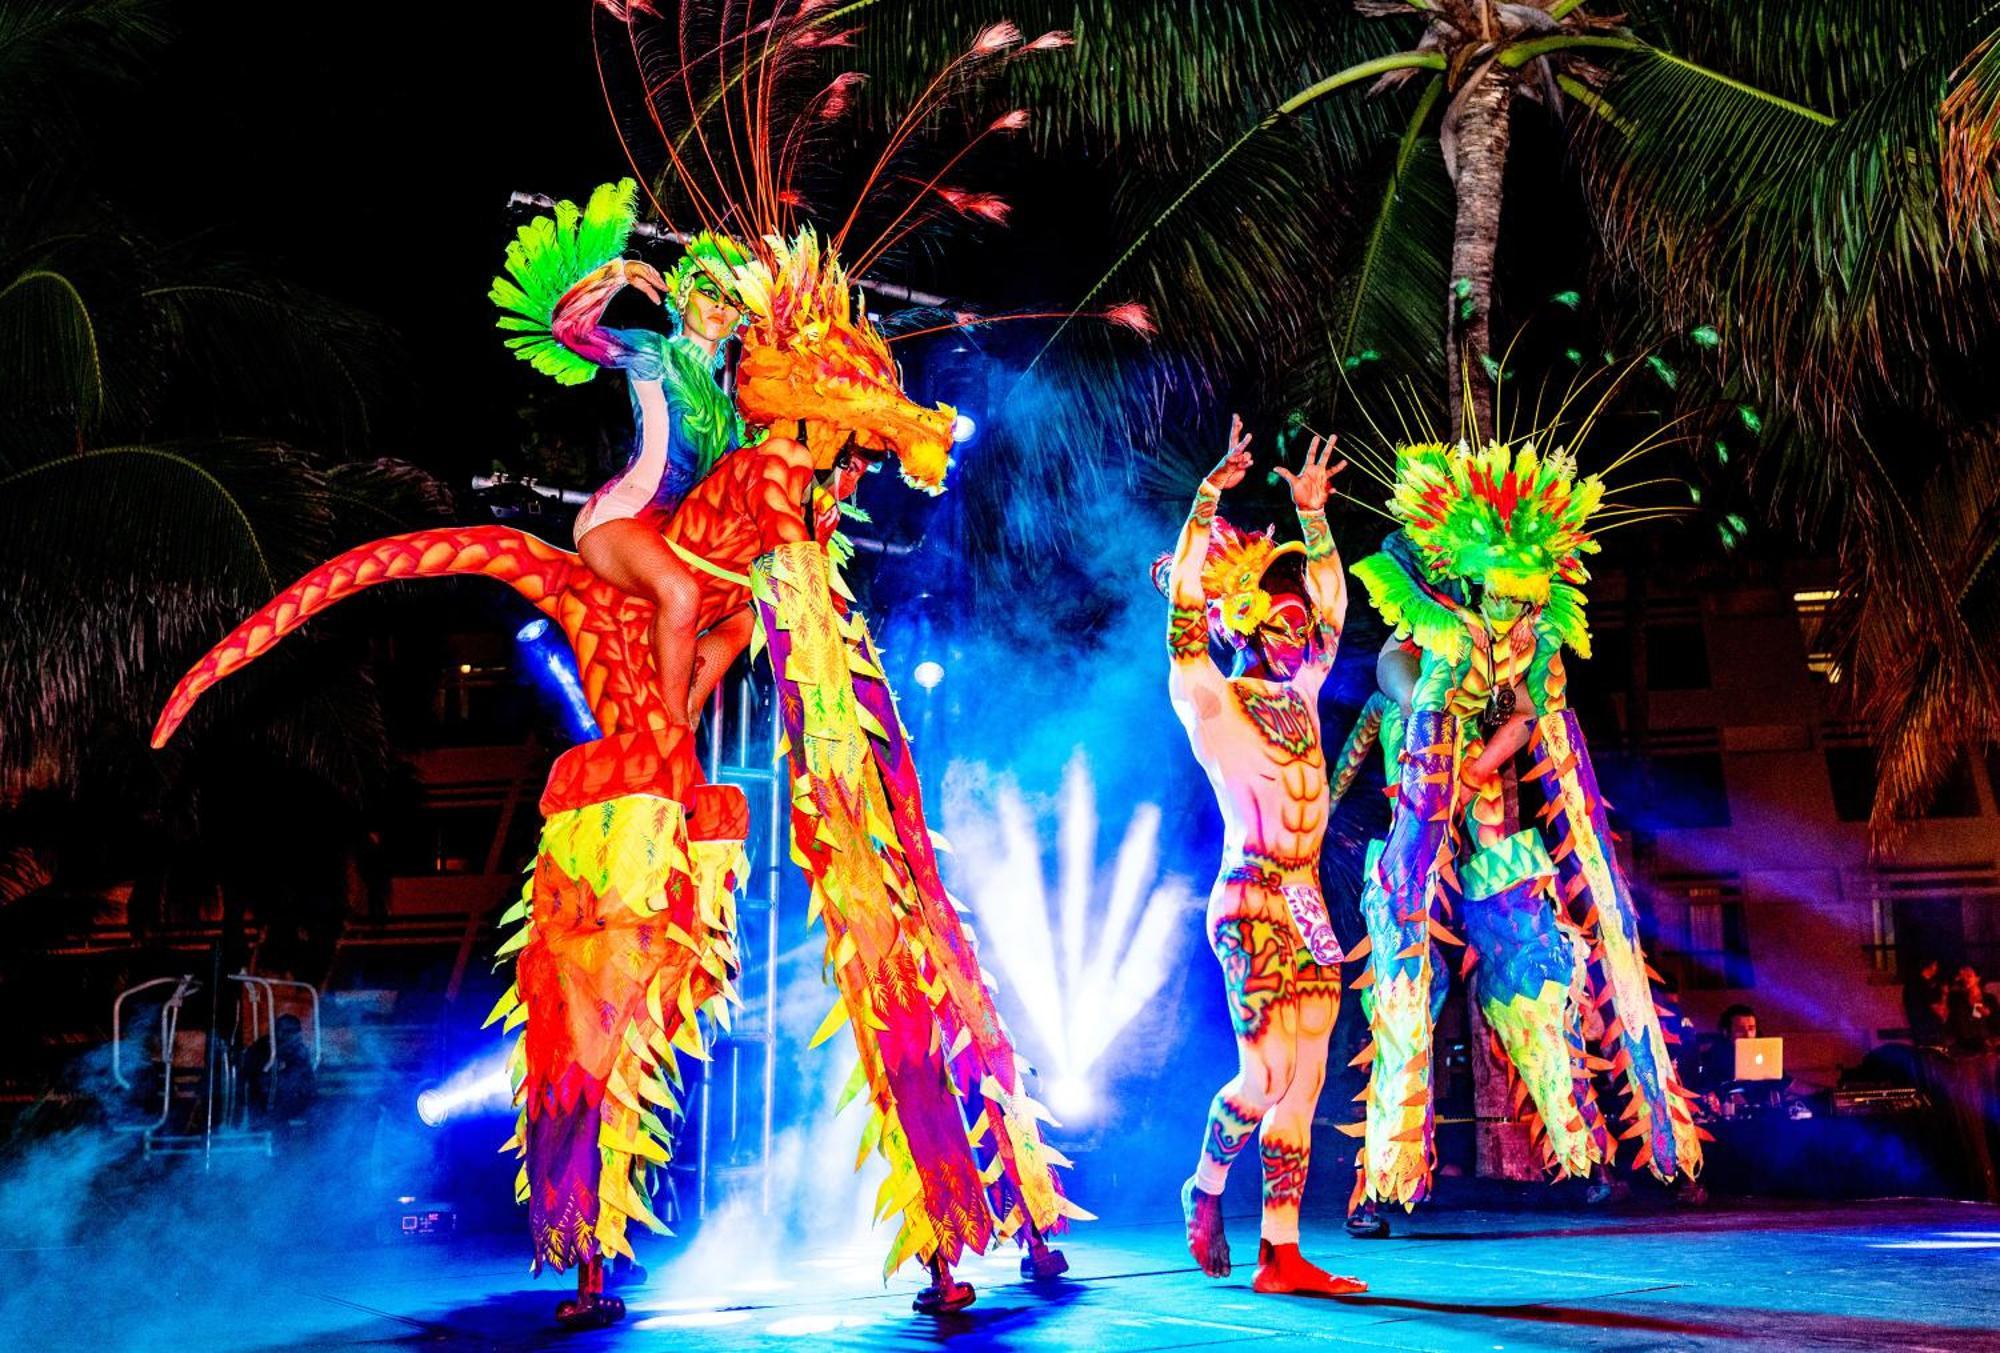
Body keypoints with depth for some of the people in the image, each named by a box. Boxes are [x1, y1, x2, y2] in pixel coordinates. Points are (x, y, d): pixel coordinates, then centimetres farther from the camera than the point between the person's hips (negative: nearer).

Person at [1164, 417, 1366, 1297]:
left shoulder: (1299, 698, 15)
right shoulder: (1213, 704, -2)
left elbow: (1332, 610, 24)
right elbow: (1185, 615, -13)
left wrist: (1312, 514, 21)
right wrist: (1208, 500, -14)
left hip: (1307, 907, 7)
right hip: (1251, 902, -7)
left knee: (1303, 1085, 3)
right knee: (1264, 1077, -10)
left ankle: (1280, 1254, 7)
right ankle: (1205, 1189, 19)